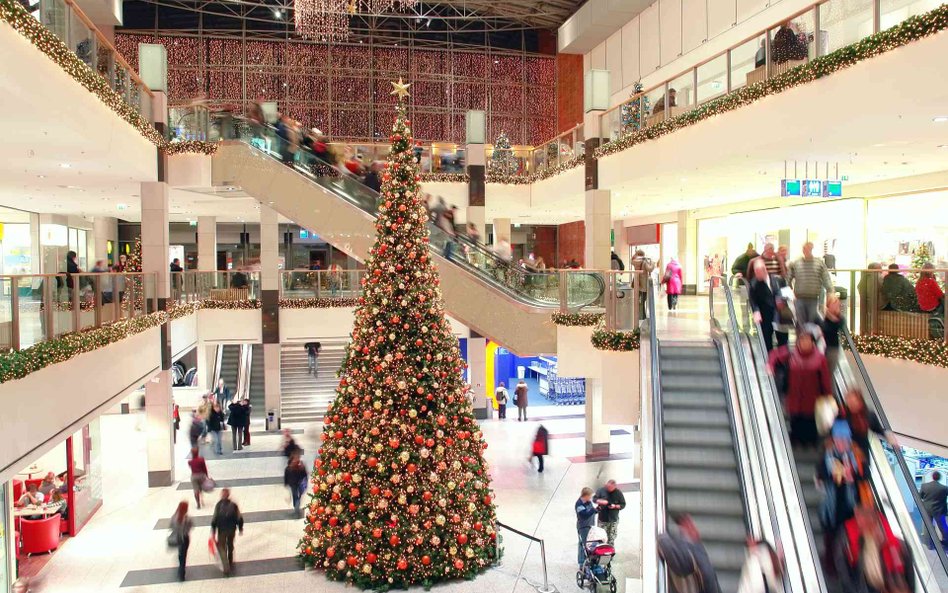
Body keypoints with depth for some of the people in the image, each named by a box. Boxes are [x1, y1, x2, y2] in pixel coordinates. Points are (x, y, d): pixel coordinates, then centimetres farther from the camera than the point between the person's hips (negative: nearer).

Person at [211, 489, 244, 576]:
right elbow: (239, 518, -6)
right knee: (230, 546, 24)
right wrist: (240, 528, 8)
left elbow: (214, 520, -15)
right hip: (232, 529, 3)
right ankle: (230, 564, 40)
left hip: (222, 530, -3)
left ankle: (226, 568, 2)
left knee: (222, 547, 10)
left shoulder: (218, 505, -16)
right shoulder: (234, 505, -10)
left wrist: (213, 532, -6)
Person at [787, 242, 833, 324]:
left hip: (814, 299, 0)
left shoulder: (820, 263, 3)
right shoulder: (795, 264, 4)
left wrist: (831, 293, -9)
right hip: (799, 299, 0)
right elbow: (788, 280, 7)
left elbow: (827, 280, 0)